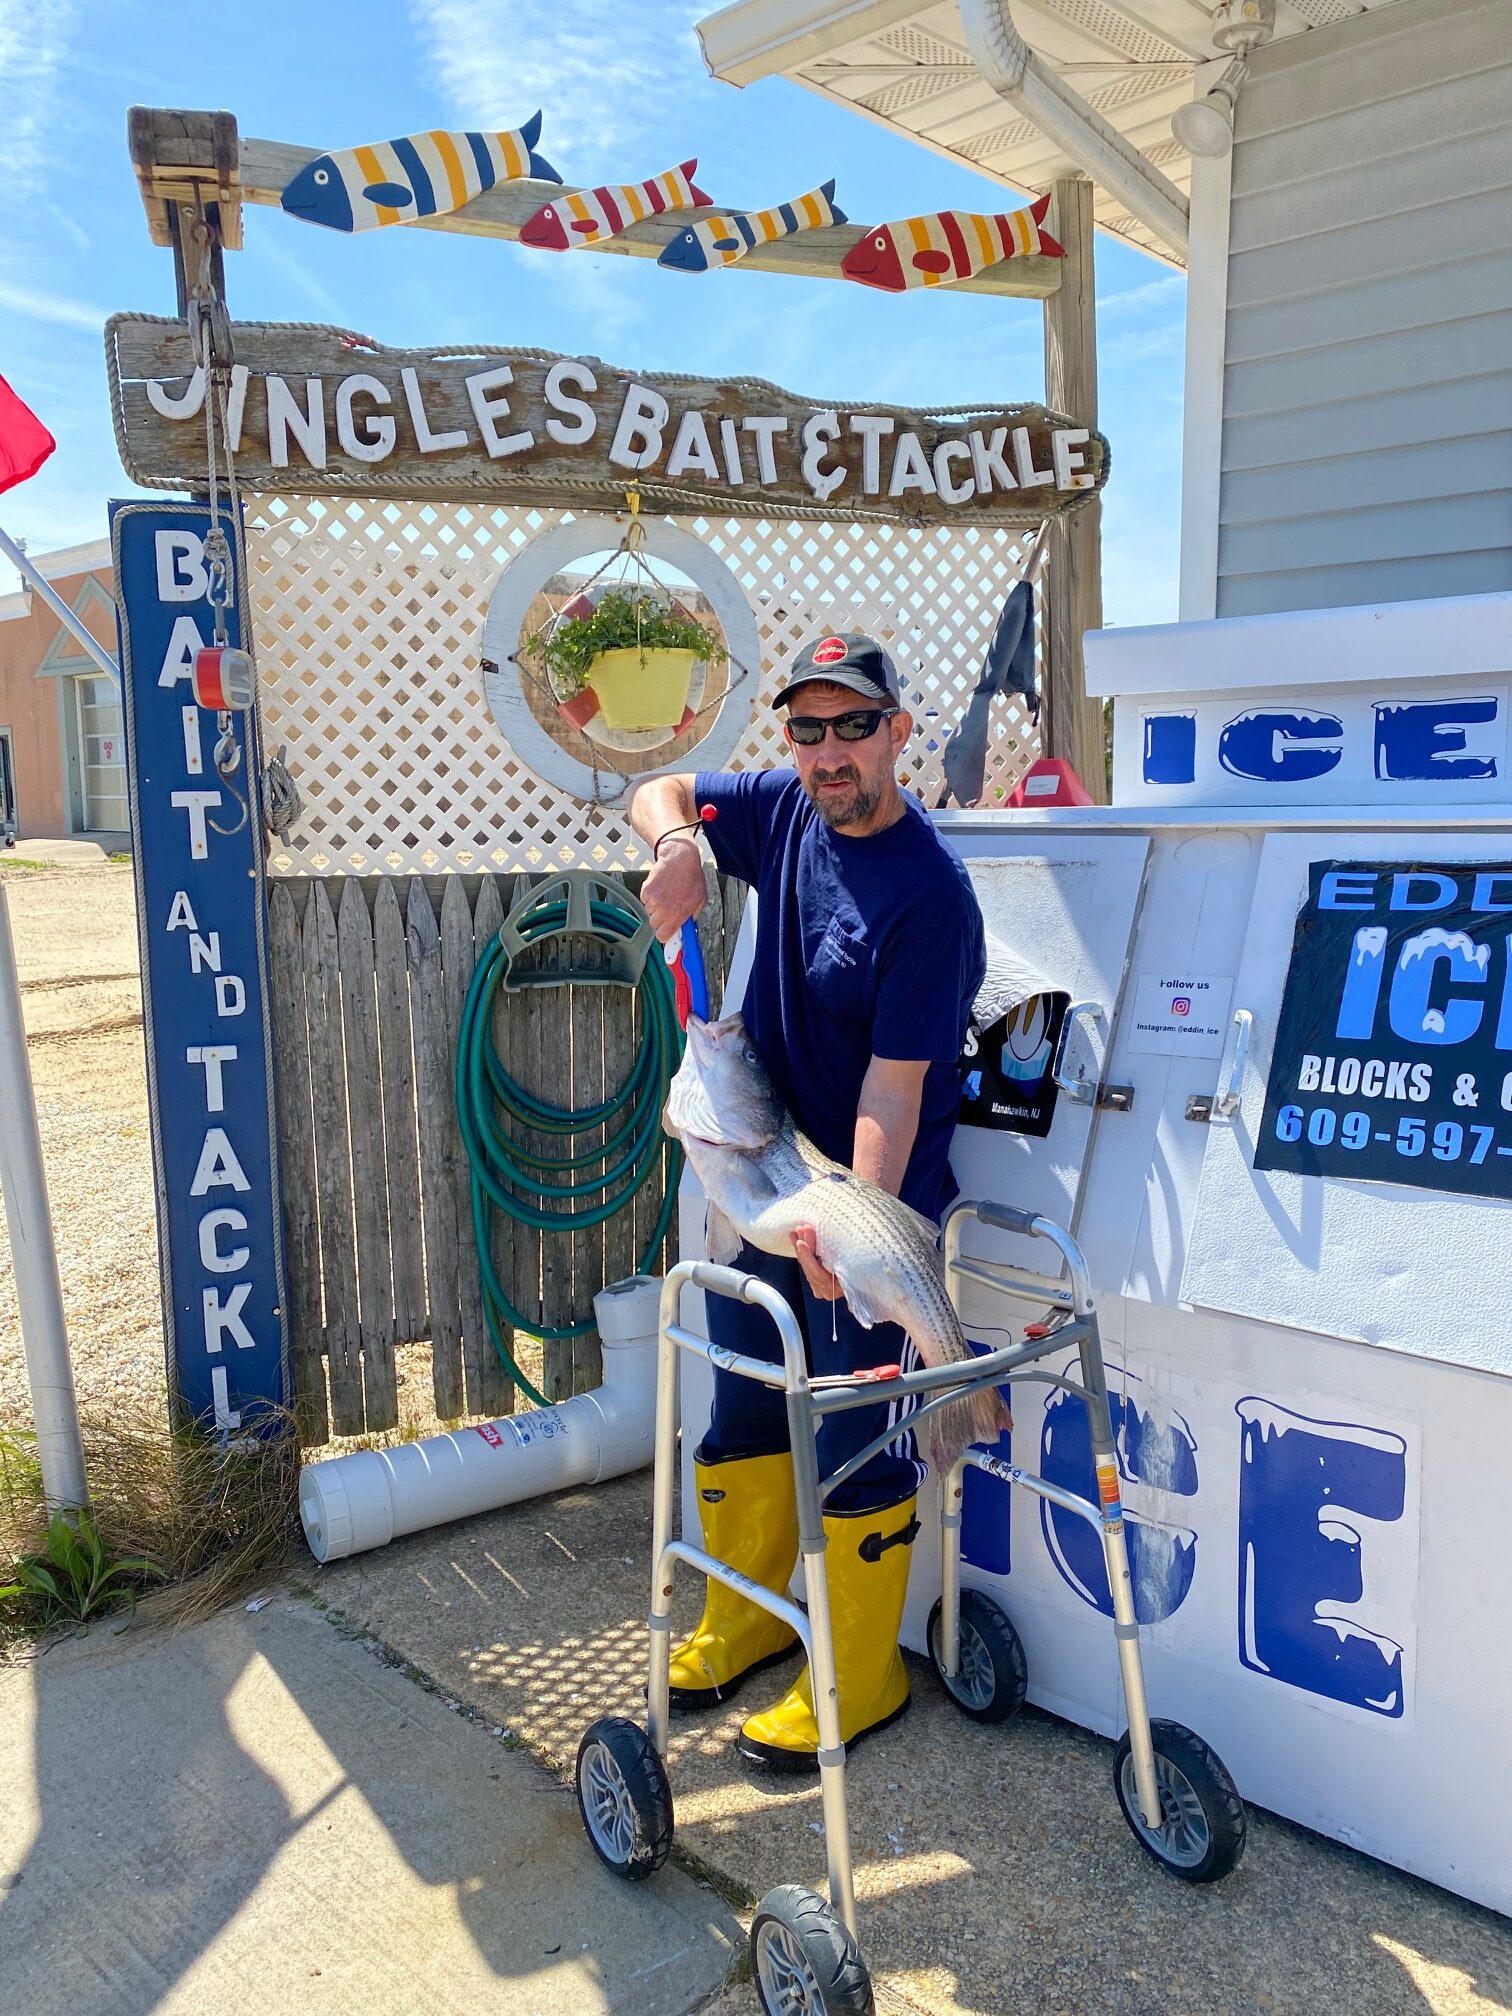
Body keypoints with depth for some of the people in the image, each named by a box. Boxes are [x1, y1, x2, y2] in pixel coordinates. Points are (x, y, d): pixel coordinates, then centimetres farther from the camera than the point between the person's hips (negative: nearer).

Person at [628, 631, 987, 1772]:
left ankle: (861, 1677, 25)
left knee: (857, 1446, 4)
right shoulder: (785, 811, 0)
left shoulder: (931, 891, -21)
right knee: (745, 1418, 19)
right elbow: (659, 794, 16)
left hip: (867, 1204, -7)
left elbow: (895, 1082, -24)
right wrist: (678, 845, -7)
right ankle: (745, 1620, 41)